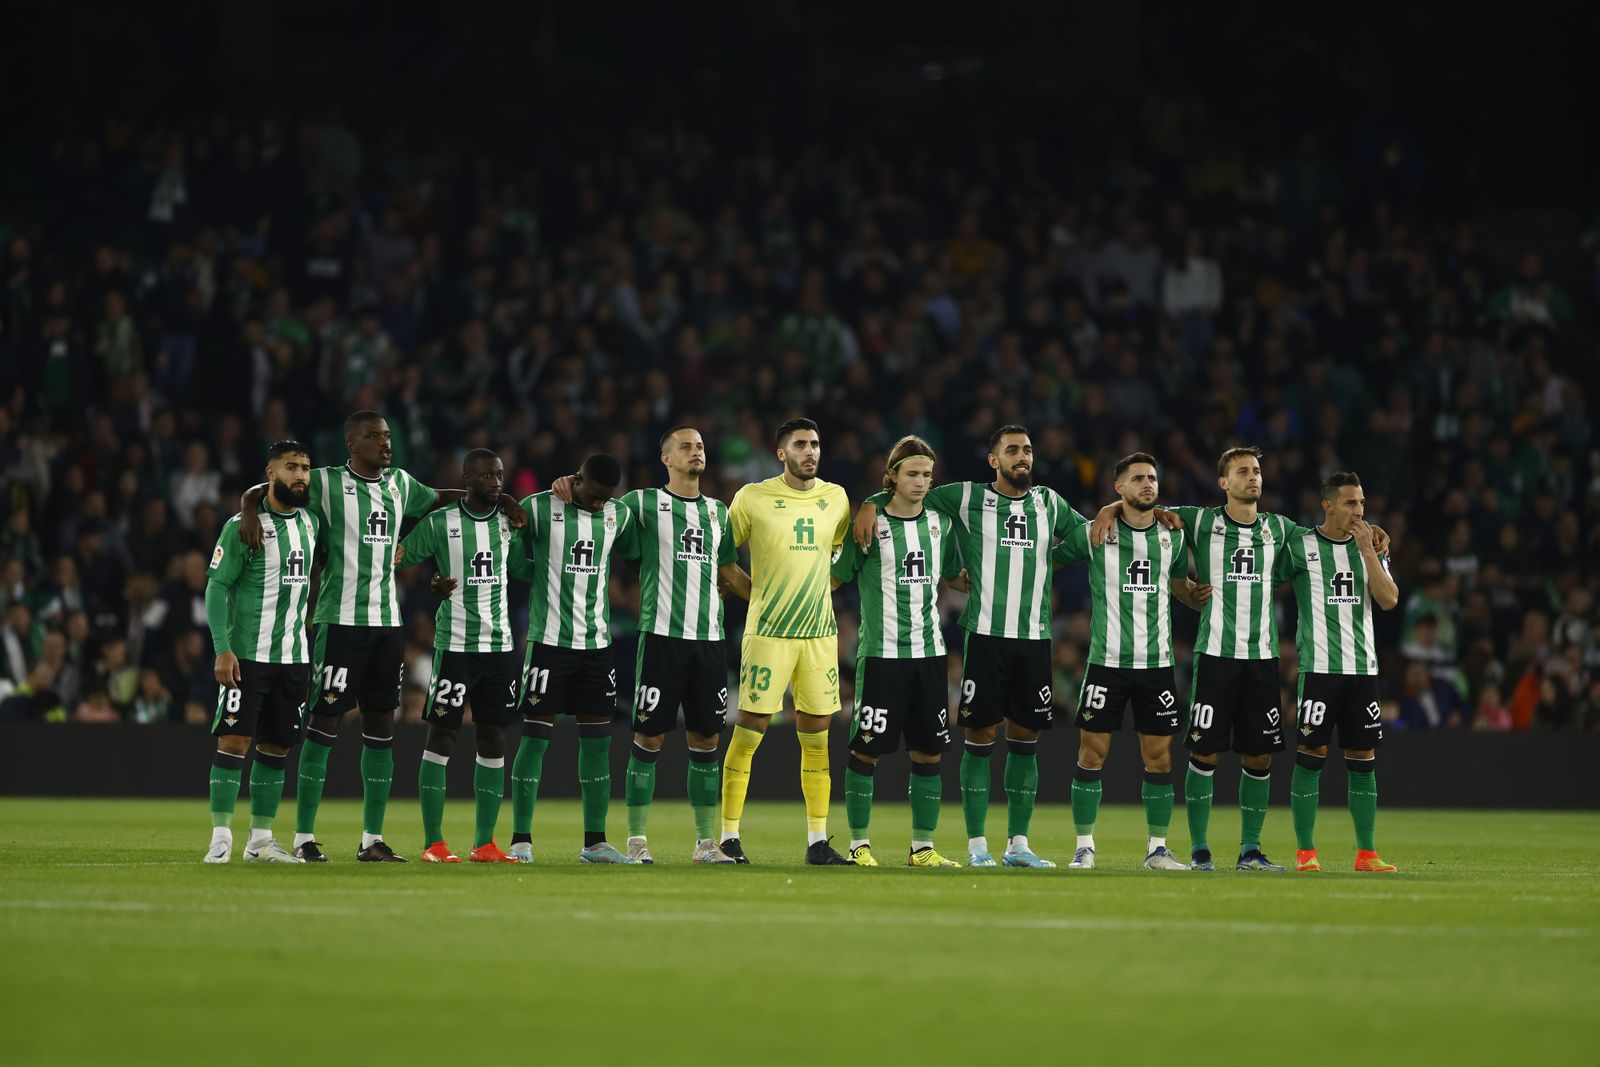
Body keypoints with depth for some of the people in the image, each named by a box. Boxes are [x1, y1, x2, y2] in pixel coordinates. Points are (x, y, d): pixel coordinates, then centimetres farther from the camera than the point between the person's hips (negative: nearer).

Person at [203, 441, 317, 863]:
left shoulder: (309, 522, 11)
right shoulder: (243, 525, -7)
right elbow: (217, 586, -9)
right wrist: (223, 649, -17)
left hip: (293, 655, 6)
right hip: (246, 654, -6)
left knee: (276, 748, 7)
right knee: (234, 742, -9)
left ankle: (261, 840, 13)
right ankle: (221, 837, -8)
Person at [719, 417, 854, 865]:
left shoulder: (836, 498, 8)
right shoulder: (752, 499, -3)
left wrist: (816, 589, 11)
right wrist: (760, 592, 0)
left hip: (820, 632, 4)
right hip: (767, 631, -4)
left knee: (816, 738, 4)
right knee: (748, 732, -5)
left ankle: (818, 841, 8)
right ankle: (729, 836, 2)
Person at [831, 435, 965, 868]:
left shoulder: (941, 523, 10)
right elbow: (835, 578, 2)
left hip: (928, 652, 5)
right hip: (880, 653, -5)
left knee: (928, 752, 4)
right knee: (866, 751, -4)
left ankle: (922, 848, 12)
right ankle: (859, 844, 7)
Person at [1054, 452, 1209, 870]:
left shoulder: (1172, 536, 8)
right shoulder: (1094, 533, -2)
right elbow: (1048, 560, 11)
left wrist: (1197, 593, 2)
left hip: (1157, 662, 3)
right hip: (1107, 661, -3)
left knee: (1159, 758, 3)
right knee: (1092, 754, -3)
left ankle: (1157, 848, 12)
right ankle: (1084, 847, 6)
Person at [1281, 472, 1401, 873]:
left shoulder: (1371, 549, 11)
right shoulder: (1299, 546, -1)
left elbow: (1389, 600, -2)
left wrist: (1368, 550, -8)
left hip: (1363, 668, 4)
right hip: (1319, 668, -4)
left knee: (1363, 759, 4)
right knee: (1311, 755, -5)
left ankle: (1366, 853, 8)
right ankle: (1305, 852, 0)